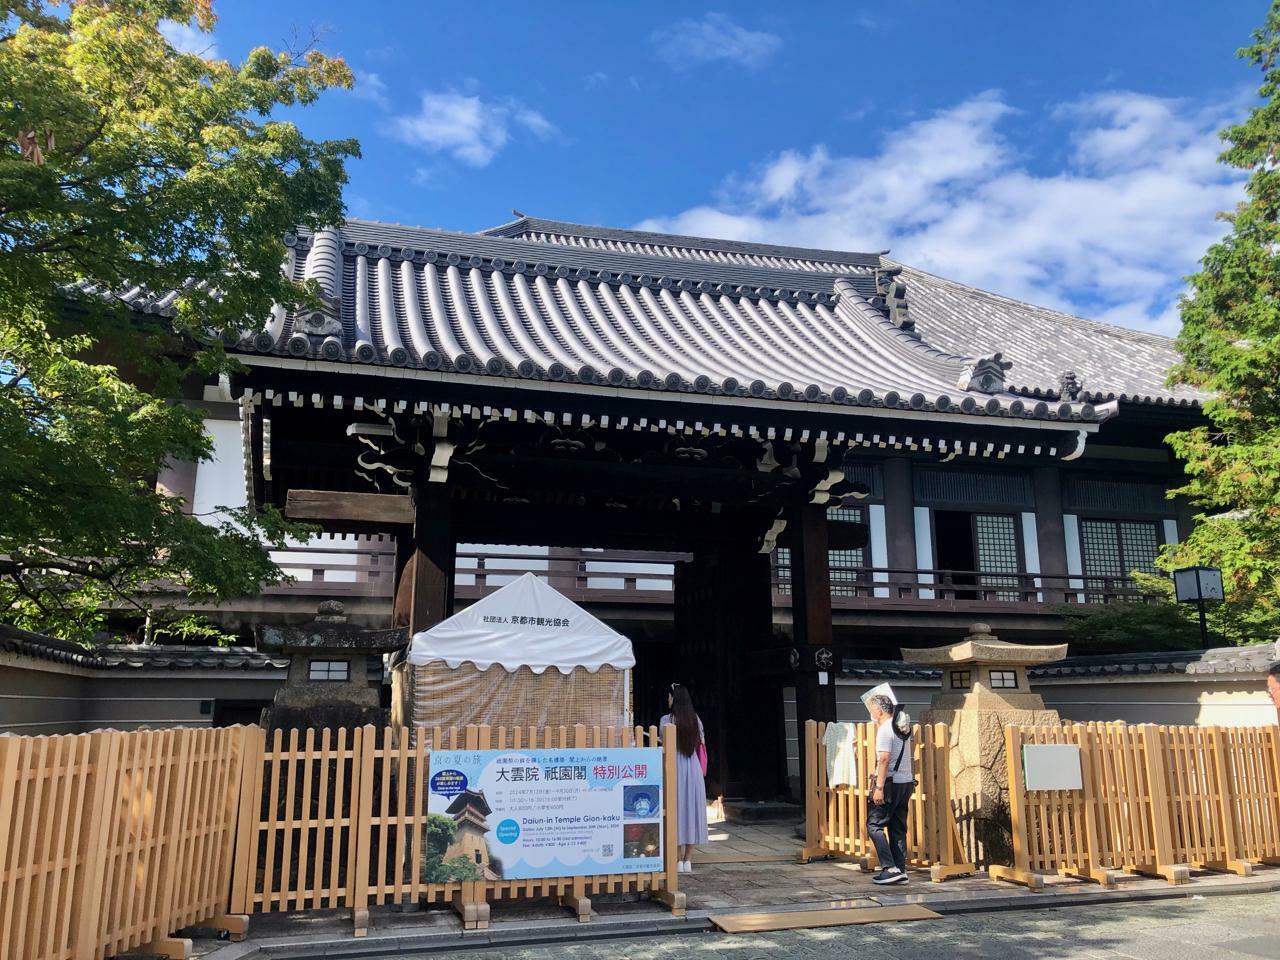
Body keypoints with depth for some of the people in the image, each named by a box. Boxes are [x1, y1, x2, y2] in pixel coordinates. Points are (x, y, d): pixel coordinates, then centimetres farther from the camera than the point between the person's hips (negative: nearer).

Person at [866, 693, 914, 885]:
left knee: (874, 825, -2)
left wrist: (879, 787, -22)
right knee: (898, 828, 12)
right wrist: (878, 724, 32)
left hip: (891, 783, -9)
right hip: (907, 782, 9)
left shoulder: (885, 729, -13)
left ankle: (890, 868, -8)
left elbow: (884, 759, -21)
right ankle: (901, 870, 11)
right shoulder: (902, 728, 14)